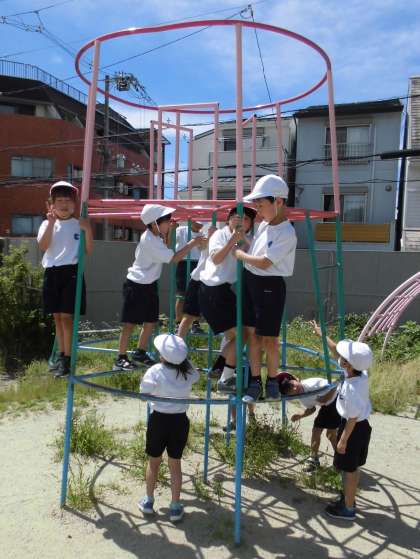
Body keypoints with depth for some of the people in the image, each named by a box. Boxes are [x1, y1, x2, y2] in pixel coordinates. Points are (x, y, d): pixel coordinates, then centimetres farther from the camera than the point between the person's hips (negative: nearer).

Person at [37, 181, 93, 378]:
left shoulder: (79, 224, 4)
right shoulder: (47, 224, 6)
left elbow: (89, 250, -1)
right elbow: (43, 246, -11)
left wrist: (88, 230, -14)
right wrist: (51, 222, -18)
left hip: (71, 272, -3)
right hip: (51, 273, 3)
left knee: (66, 316, -7)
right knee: (57, 316, 10)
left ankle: (67, 359, -1)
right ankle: (61, 355, 23)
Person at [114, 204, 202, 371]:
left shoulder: (155, 235, 3)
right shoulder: (149, 241, -25)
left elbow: (166, 251, 17)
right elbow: (173, 258, -26)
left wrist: (168, 232, 4)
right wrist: (192, 243, -22)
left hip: (149, 284, 9)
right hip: (136, 286, -9)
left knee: (151, 321, 12)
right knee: (130, 323, -2)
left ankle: (140, 353, 26)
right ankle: (121, 358, 7)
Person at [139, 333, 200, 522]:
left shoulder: (156, 371, -19)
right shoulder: (188, 372, -9)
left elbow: (143, 392, -11)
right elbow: (196, 376, 13)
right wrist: (182, 359, 14)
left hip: (159, 420, -2)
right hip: (180, 421, 2)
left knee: (153, 462, 18)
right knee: (175, 464, 15)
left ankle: (148, 501, 33)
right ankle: (175, 507, 23)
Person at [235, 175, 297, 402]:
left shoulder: (286, 234, -17)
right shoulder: (264, 225, 8)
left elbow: (263, 262, -19)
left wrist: (240, 254, -8)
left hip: (269, 286, -7)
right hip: (250, 281, 7)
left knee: (269, 338, 5)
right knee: (252, 333, 9)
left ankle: (272, 381, 23)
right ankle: (255, 381, 20)